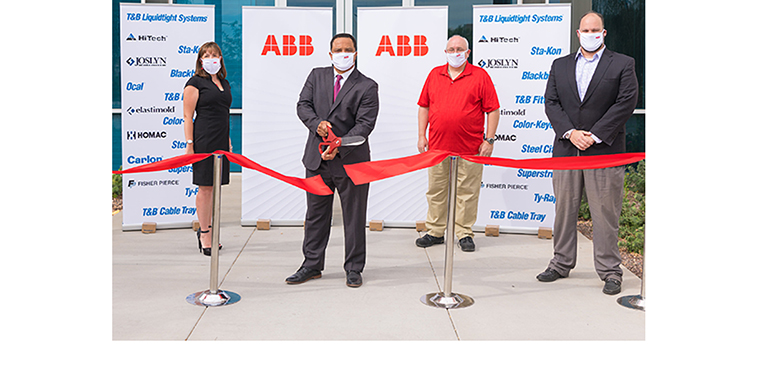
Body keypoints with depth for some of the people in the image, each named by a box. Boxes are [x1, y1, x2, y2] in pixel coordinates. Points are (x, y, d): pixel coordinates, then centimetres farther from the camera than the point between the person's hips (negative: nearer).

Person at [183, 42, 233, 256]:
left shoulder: (225, 83, 17)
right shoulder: (195, 82, -4)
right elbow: (188, 116, -7)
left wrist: (228, 141, 20)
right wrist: (189, 143, -14)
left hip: (221, 141, 7)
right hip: (204, 140, -7)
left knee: (214, 187, 10)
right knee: (205, 188, -3)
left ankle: (206, 230, 20)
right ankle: (204, 234, 3)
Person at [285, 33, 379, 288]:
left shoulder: (367, 87, -5)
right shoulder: (317, 76, 9)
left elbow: (364, 124, -13)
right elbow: (303, 105, 4)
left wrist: (339, 147, -22)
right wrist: (317, 123, -16)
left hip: (351, 160, -3)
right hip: (317, 159, 4)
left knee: (354, 217, 5)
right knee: (315, 214, 12)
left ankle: (353, 269, 19)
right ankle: (312, 265, 24)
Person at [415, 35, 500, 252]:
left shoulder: (480, 76, 1)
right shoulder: (434, 75, 11)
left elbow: (493, 110, 0)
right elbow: (424, 106, 14)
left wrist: (489, 140, -6)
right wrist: (421, 135, 7)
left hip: (470, 148, -3)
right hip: (437, 146, 3)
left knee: (467, 192, 2)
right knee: (436, 191, 9)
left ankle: (464, 233, 13)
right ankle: (435, 232, 20)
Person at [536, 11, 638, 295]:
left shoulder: (622, 64, 4)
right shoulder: (560, 66, 14)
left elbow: (626, 102, -5)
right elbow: (551, 102, 6)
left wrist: (594, 135, -12)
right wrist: (571, 132, -9)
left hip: (605, 151, -3)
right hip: (566, 149, 3)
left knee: (605, 214, -1)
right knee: (564, 210, 10)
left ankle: (610, 272, 9)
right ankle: (561, 264, 23)